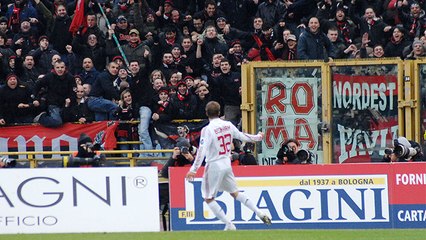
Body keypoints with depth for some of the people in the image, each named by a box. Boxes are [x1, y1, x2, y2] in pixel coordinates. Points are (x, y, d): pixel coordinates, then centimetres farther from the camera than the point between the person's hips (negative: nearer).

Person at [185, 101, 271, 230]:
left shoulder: (207, 130, -16)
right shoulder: (228, 125, 1)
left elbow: (202, 151, -22)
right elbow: (242, 136, 15)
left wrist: (193, 170, -22)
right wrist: (258, 137, 34)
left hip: (214, 166, -6)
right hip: (227, 164, 6)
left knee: (208, 198, 4)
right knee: (234, 192, 21)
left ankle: (229, 225, -2)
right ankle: (260, 213, 14)